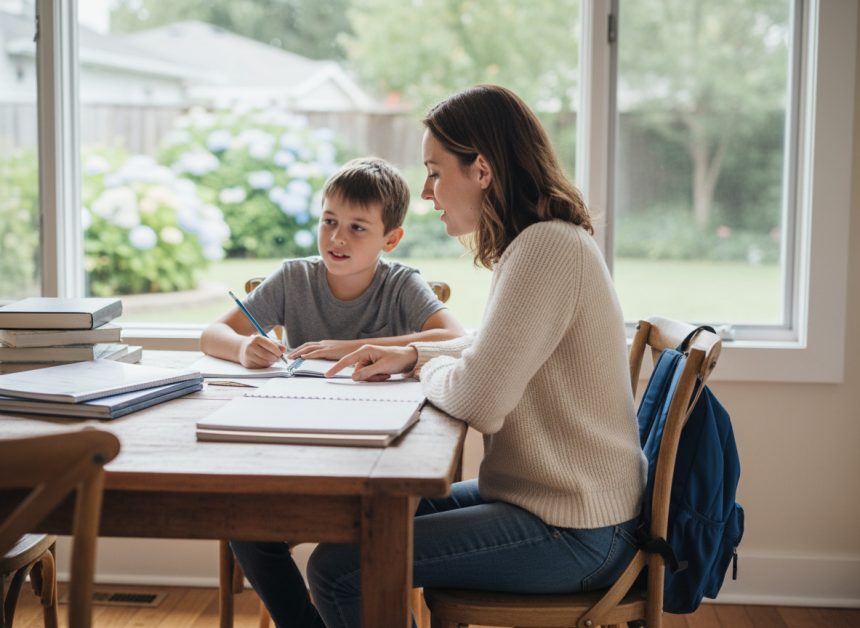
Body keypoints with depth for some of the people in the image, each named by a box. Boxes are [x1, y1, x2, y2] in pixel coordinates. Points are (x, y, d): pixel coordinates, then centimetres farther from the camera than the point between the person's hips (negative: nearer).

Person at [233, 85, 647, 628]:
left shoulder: (548, 248, -21)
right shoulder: (540, 242, 12)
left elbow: (477, 400, -26)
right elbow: (490, 351, 27)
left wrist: (428, 368, -4)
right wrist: (410, 356, 11)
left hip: (574, 535, -10)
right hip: (542, 497, 10)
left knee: (340, 570, -14)